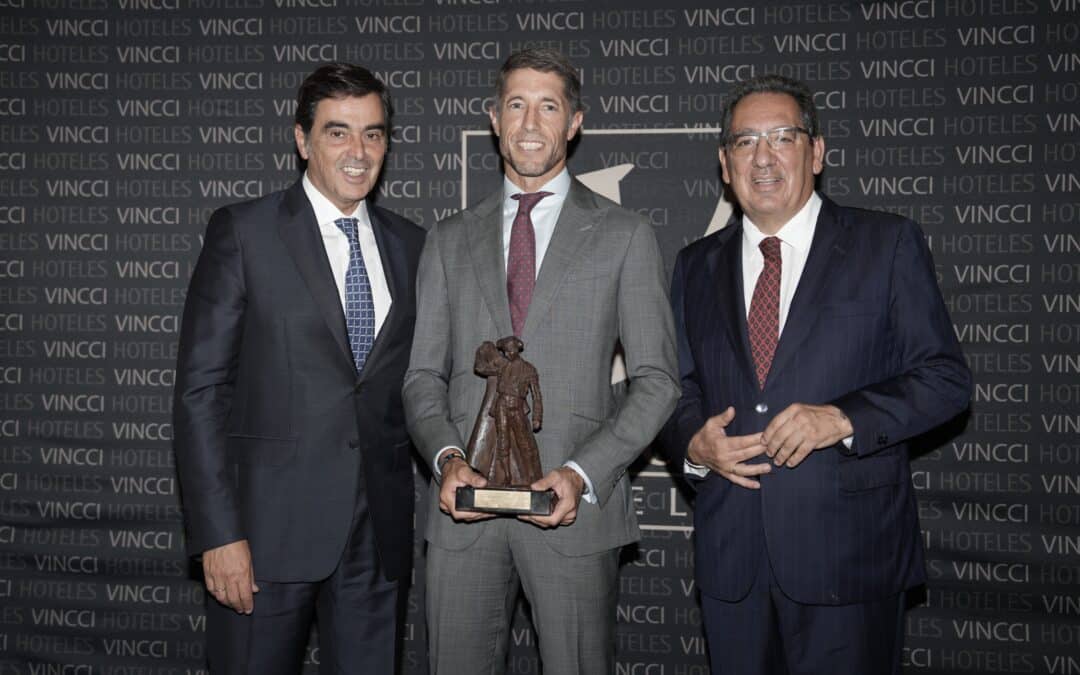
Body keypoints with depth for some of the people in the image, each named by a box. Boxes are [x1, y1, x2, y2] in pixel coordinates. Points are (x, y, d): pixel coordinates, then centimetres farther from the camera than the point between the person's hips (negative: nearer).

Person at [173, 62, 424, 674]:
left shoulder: (410, 245, 9)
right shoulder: (243, 232, -4)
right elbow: (201, 388, -7)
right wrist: (218, 532, -12)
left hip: (378, 531, 4)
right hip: (269, 526, -3)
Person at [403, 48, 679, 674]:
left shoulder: (626, 235, 4)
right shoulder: (449, 240, 12)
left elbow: (656, 378, 0)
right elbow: (424, 374, 11)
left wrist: (583, 473, -13)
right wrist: (447, 457, -8)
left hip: (575, 506, -2)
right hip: (464, 508, 2)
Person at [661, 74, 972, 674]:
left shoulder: (888, 244, 0)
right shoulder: (697, 265, 11)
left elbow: (947, 377, -4)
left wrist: (843, 417, -18)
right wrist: (692, 442, -7)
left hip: (850, 553, -3)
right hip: (730, 554, 3)